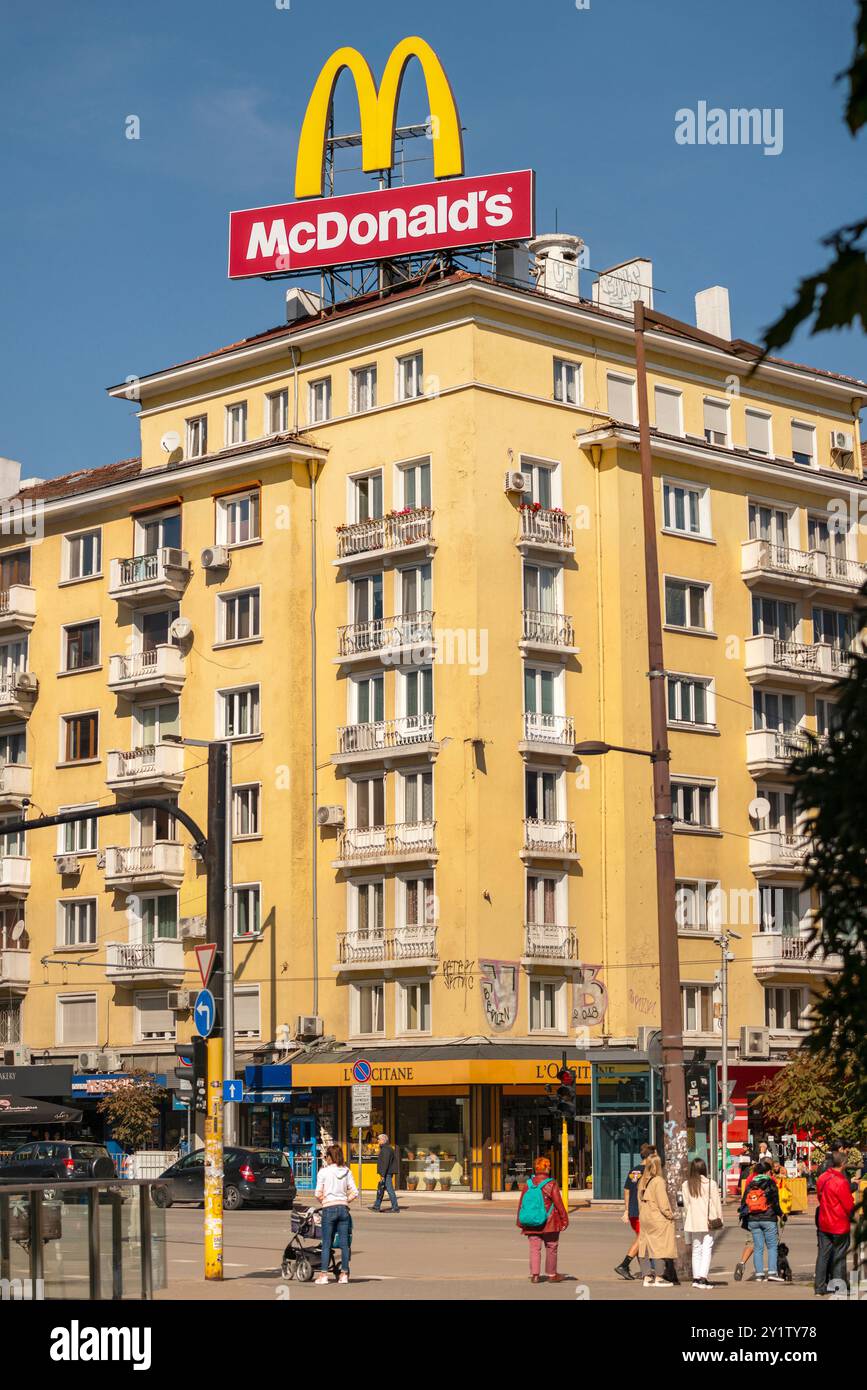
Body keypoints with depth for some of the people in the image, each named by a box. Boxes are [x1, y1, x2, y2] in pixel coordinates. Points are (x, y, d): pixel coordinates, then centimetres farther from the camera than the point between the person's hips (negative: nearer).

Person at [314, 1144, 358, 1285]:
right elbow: (354, 1192, 1)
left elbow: (318, 1194, -7)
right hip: (343, 1207, 3)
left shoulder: (324, 1171, -4)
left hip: (329, 1208, -3)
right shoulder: (346, 1171, 5)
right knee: (344, 1243, 5)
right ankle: (344, 1274, 7)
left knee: (326, 1243, 2)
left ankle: (323, 1274, 1)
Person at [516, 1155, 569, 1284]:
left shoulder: (527, 1185, 2)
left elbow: (521, 1204, 7)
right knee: (551, 1248, 9)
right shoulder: (551, 1185, -10)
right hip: (549, 1223, -3)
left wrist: (520, 1222, 16)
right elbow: (558, 1204, -9)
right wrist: (564, 1219, 0)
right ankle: (551, 1274, 15)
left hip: (531, 1225, 3)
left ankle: (534, 1274, -1)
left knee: (534, 1248, 6)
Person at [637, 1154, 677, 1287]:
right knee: (660, 1247, -2)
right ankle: (658, 1278, 0)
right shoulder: (658, 1181, -15)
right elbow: (662, 1201, -16)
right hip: (658, 1219, -8)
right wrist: (670, 1215, -4)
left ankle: (648, 1277, 12)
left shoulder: (642, 1181, 10)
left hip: (644, 1219, 8)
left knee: (649, 1247, 11)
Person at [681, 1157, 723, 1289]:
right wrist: (718, 1219, 3)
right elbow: (716, 1202, -5)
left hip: (693, 1222, 4)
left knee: (696, 1249, 13)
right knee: (707, 1249, -4)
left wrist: (687, 1220, 12)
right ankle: (703, 1278, -15)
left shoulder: (686, 1185, 2)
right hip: (708, 1221, -4)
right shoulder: (710, 1183, -8)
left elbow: (686, 1204, 6)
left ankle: (696, 1278, 13)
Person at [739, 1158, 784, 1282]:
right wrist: (780, 1213, 9)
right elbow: (775, 1202, -7)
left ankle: (759, 1273, 4)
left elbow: (744, 1202, 9)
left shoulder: (750, 1184, 8)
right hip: (768, 1219, -4)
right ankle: (772, 1272, -7)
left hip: (753, 1220, 4)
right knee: (772, 1246, 3)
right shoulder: (770, 1183, -5)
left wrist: (745, 1217, 18)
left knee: (758, 1247, 8)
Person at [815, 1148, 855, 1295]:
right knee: (839, 1256, 5)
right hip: (839, 1226, -6)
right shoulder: (841, 1182, -22)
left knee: (823, 1254, 10)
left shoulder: (822, 1178, 2)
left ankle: (820, 1286, 12)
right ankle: (839, 1287, 11)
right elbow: (849, 1206, -17)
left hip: (823, 1224, 6)